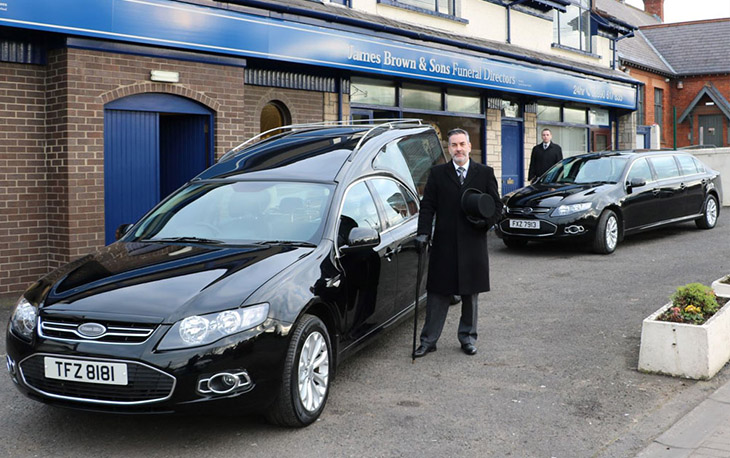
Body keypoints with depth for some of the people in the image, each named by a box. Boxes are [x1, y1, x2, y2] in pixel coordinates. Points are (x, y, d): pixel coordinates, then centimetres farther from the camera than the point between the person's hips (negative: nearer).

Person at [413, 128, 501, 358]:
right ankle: (429, 339, 10)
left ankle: (468, 337, 25)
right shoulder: (437, 173, 5)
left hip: (473, 244, 1)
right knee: (437, 295, 3)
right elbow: (427, 206, 1)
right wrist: (423, 233, -12)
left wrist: (485, 221, -13)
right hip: (443, 244, -1)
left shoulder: (485, 173, 6)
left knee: (470, 295, 11)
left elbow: (496, 205, 7)